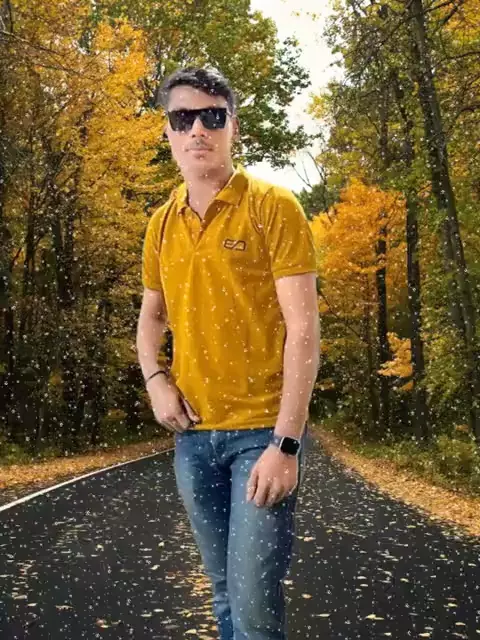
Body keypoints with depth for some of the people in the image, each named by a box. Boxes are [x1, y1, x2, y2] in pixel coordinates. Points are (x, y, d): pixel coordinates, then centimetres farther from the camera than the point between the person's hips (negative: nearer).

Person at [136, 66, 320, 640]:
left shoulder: (273, 208, -8)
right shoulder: (161, 224, 9)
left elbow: (303, 329, -13)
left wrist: (285, 444, -18)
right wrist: (155, 379, 0)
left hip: (262, 431, -5)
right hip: (192, 434, 5)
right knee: (224, 591, 15)